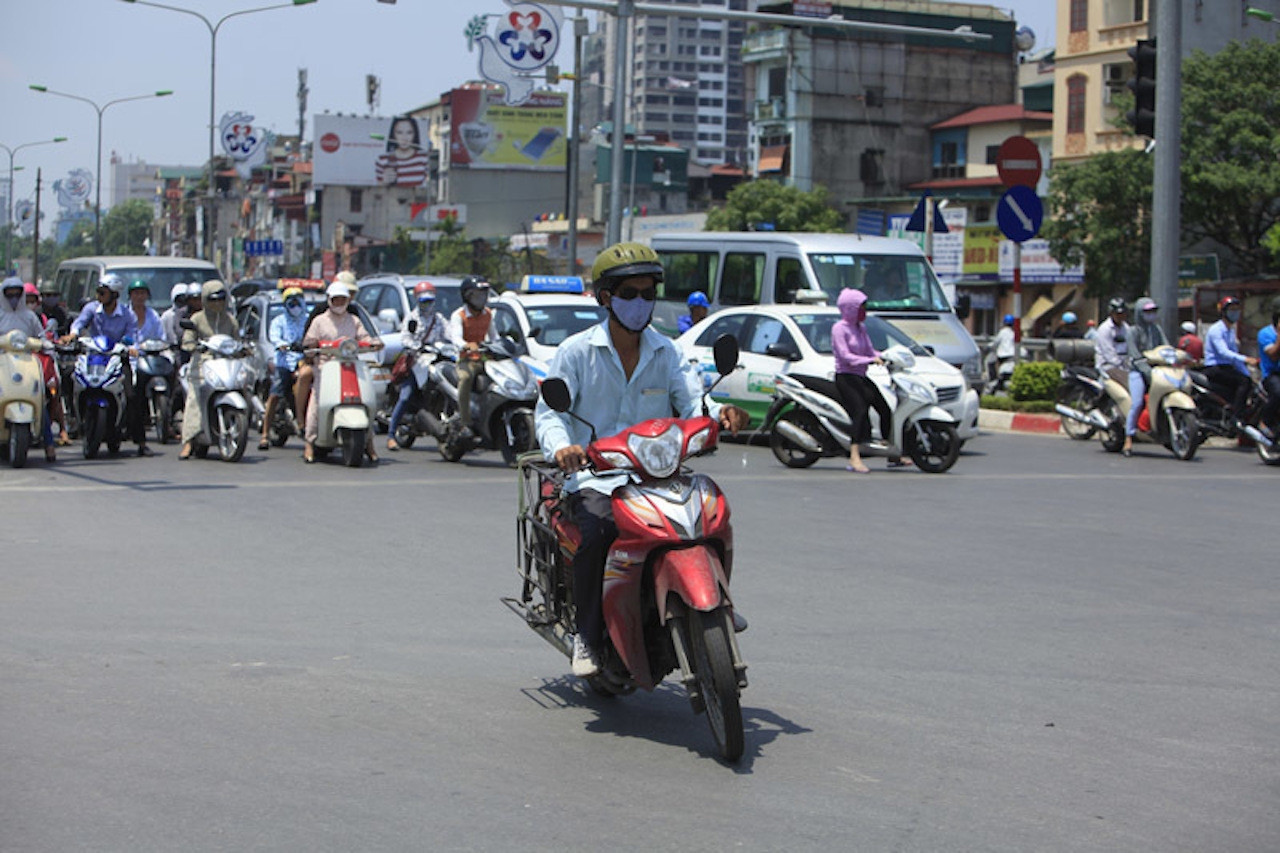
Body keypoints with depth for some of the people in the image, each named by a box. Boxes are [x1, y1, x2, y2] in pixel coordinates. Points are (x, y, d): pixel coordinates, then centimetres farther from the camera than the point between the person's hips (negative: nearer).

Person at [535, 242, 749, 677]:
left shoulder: (668, 352, 14)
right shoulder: (576, 351, 4)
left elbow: (692, 400, 1)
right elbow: (549, 410, -2)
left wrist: (720, 412, -24)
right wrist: (561, 447, -26)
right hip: (594, 476, -3)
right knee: (597, 530, -34)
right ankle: (587, 633, -16)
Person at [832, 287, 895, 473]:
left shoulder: (861, 328, 17)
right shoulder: (839, 328, -8)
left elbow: (870, 351, 15)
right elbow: (845, 356, -18)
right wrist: (870, 360, -27)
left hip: (861, 378, 8)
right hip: (845, 377, -8)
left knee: (885, 409, 5)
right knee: (860, 411, -26)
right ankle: (854, 458, -34)